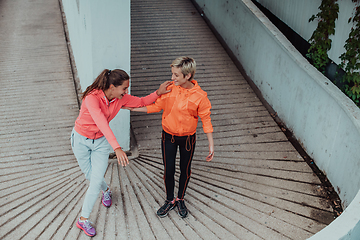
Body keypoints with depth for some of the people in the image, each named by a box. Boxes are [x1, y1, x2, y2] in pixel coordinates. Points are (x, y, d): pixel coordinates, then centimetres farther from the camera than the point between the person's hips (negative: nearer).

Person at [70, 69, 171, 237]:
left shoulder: (121, 98, -14)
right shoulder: (92, 98, -33)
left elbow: (142, 102, 2)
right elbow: (102, 123, -44)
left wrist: (158, 92, -15)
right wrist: (117, 148, -53)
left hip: (101, 141, 3)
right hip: (81, 139, -3)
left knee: (96, 180, -5)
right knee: (91, 177, 11)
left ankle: (83, 220, 12)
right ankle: (106, 190, 47)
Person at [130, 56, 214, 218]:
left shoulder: (200, 96, -18)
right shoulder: (168, 89, -12)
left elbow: (206, 120, -10)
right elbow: (156, 106, 1)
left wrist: (211, 145, -10)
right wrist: (133, 108, -5)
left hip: (188, 138, -1)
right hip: (168, 136, 1)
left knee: (185, 170, 15)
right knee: (168, 170, 8)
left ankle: (180, 199, 39)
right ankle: (170, 200, 32)